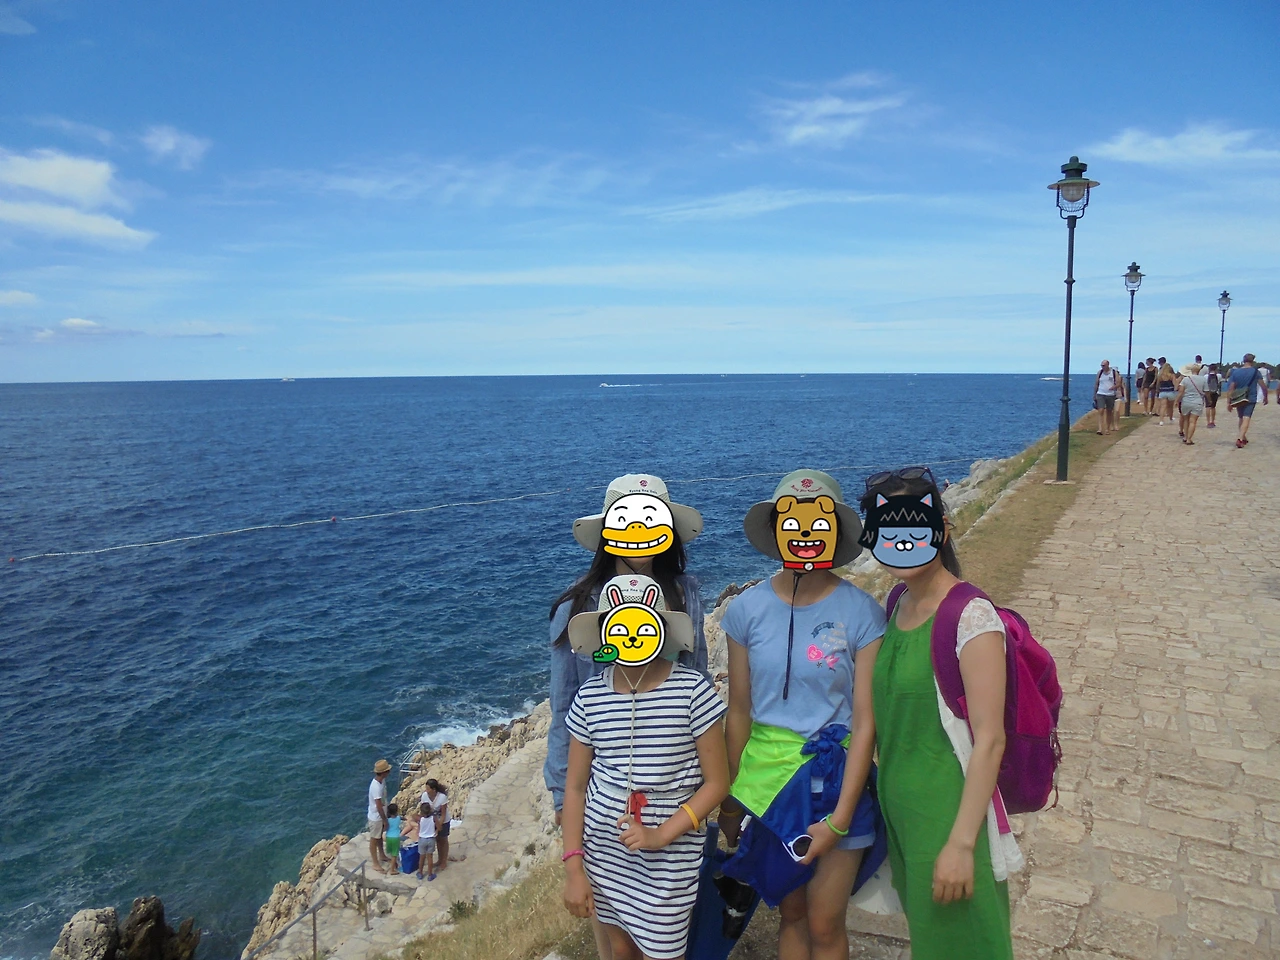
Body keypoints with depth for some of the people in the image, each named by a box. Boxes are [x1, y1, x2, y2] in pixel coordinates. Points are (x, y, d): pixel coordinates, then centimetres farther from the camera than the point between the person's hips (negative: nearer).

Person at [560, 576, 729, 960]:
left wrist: (662, 834, -17)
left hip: (671, 858, -3)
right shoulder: (590, 697, -5)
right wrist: (573, 868, -1)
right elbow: (575, 786, 2)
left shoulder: (693, 691, -14)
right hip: (604, 849, 3)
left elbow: (717, 783, -9)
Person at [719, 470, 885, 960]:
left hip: (834, 778, -2)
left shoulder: (862, 613, -13)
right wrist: (730, 798, 5)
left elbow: (865, 722, -12)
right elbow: (739, 711, 1)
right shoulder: (747, 609, -6)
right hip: (766, 775, 2)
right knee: (791, 915, 19)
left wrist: (840, 819, -14)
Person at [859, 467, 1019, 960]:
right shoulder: (897, 604, 2)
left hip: (948, 811, -7)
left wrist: (961, 843, -20)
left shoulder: (971, 616, -21)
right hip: (899, 807, 7)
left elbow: (989, 739, -21)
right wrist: (886, 800, 11)